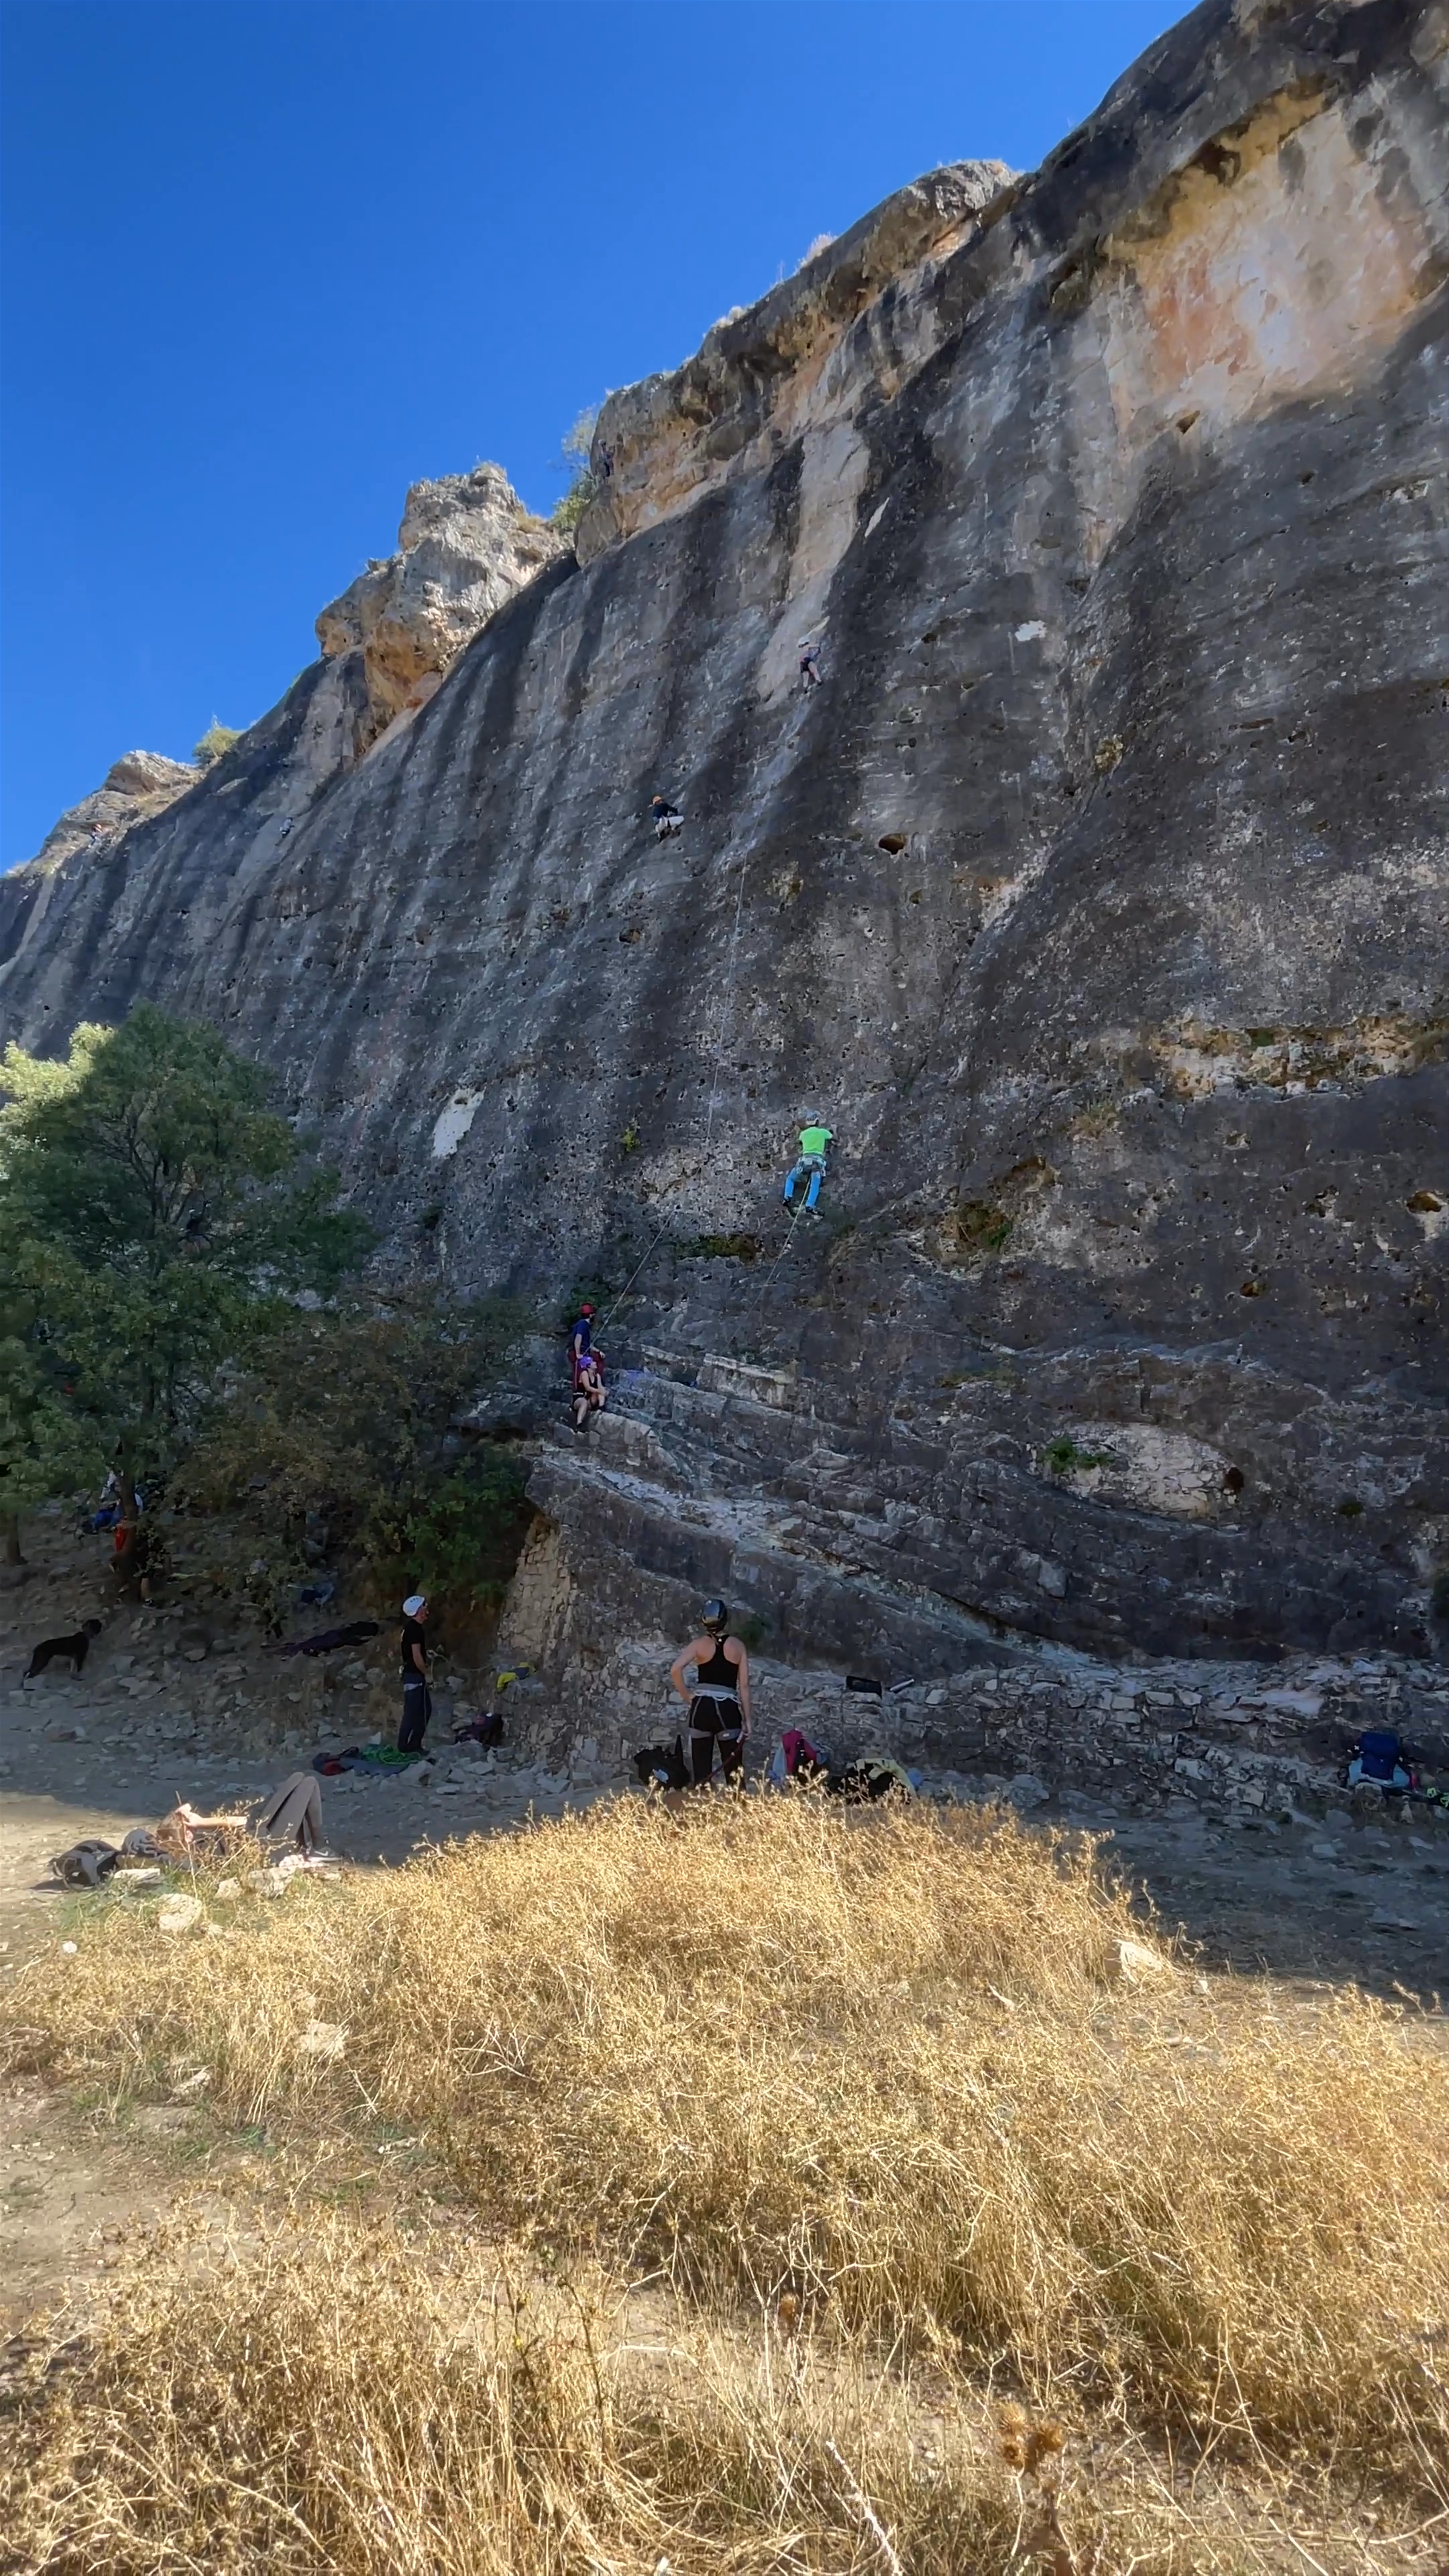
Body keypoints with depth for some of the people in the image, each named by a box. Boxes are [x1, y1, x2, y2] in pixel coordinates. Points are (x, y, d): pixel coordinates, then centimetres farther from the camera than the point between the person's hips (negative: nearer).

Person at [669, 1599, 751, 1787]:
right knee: (734, 1772, 5)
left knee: (701, 1772, 6)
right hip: (728, 1710, 0)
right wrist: (747, 1719, 8)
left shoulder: (699, 1644, 2)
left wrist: (686, 1697, -2)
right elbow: (744, 1685, 3)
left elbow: (675, 1669, -14)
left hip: (702, 1707, 0)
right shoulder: (738, 1646, 5)